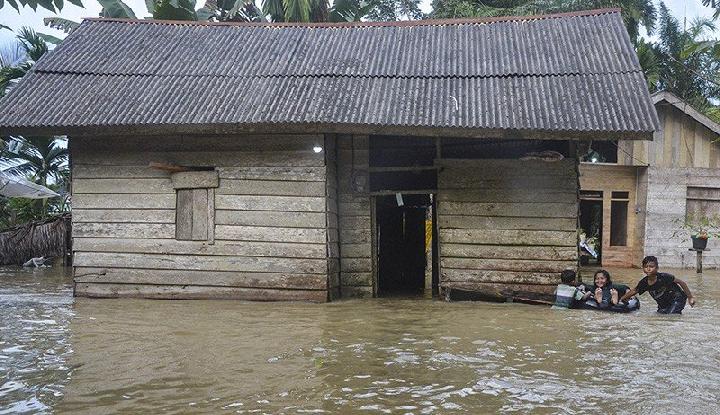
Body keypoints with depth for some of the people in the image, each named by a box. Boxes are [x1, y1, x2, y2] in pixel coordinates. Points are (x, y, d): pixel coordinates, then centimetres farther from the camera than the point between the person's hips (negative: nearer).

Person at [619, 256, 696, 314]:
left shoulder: (663, 277, -27)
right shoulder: (644, 282, -11)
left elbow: (681, 282, -21)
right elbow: (634, 291, 5)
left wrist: (690, 297, -20)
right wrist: (621, 300, 5)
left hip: (677, 299, -7)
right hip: (663, 305, 7)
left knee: (670, 315, -25)